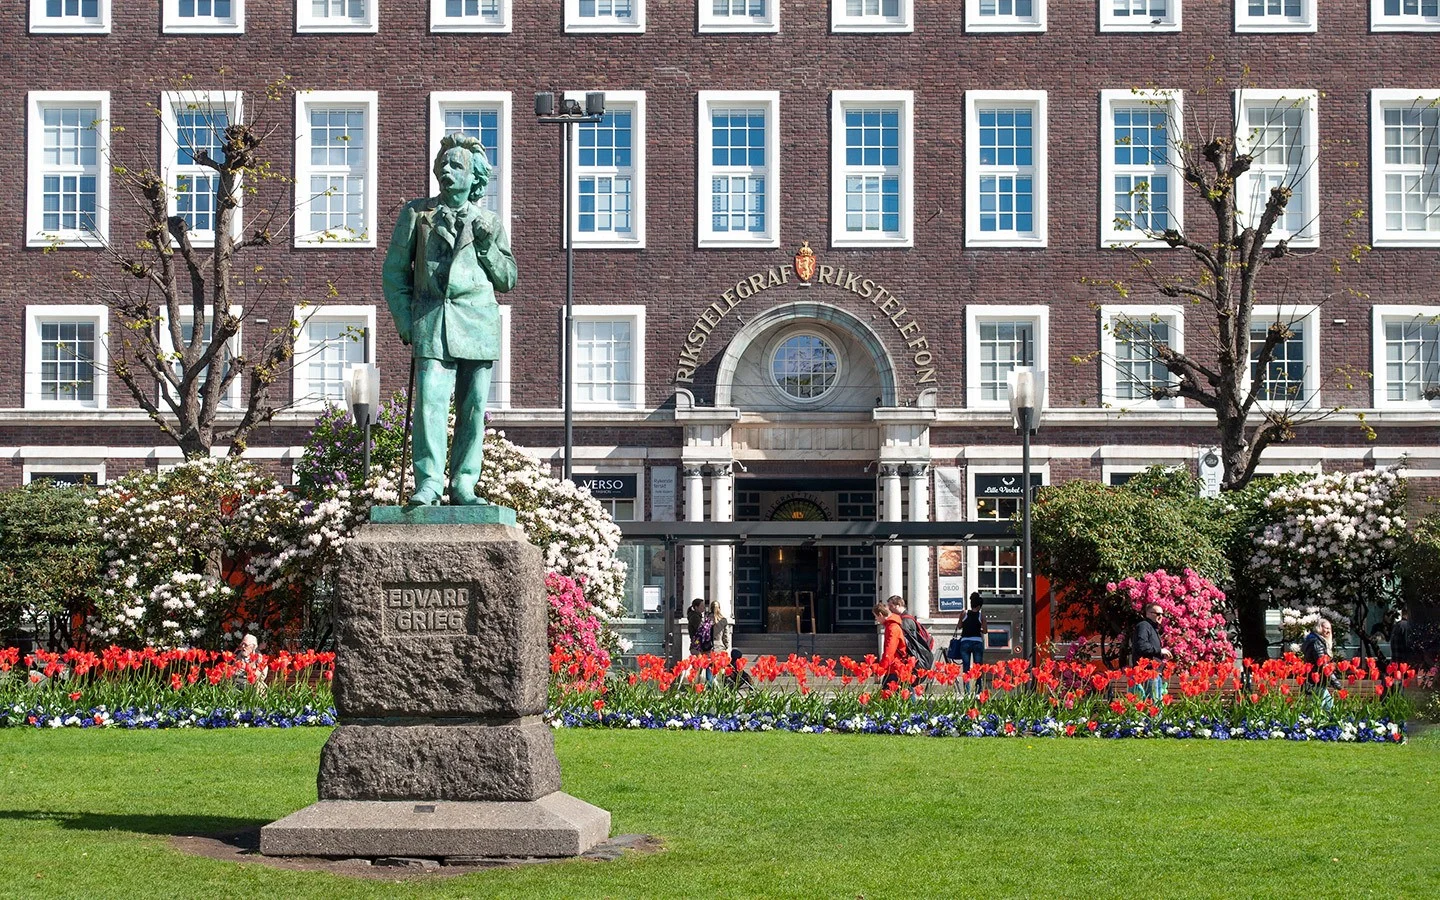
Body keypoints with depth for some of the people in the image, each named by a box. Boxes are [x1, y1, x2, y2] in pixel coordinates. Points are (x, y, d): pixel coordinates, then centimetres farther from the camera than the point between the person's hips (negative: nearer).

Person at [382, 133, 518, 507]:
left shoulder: (489, 223, 15)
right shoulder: (416, 213, 12)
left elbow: (507, 280, 16)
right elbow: (394, 271, 12)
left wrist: (486, 246, 0)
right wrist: (405, 323, 2)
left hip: (479, 322, 2)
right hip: (432, 319, -2)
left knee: (473, 408, 0)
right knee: (430, 402, -15)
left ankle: (464, 486, 5)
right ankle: (428, 483, -14)